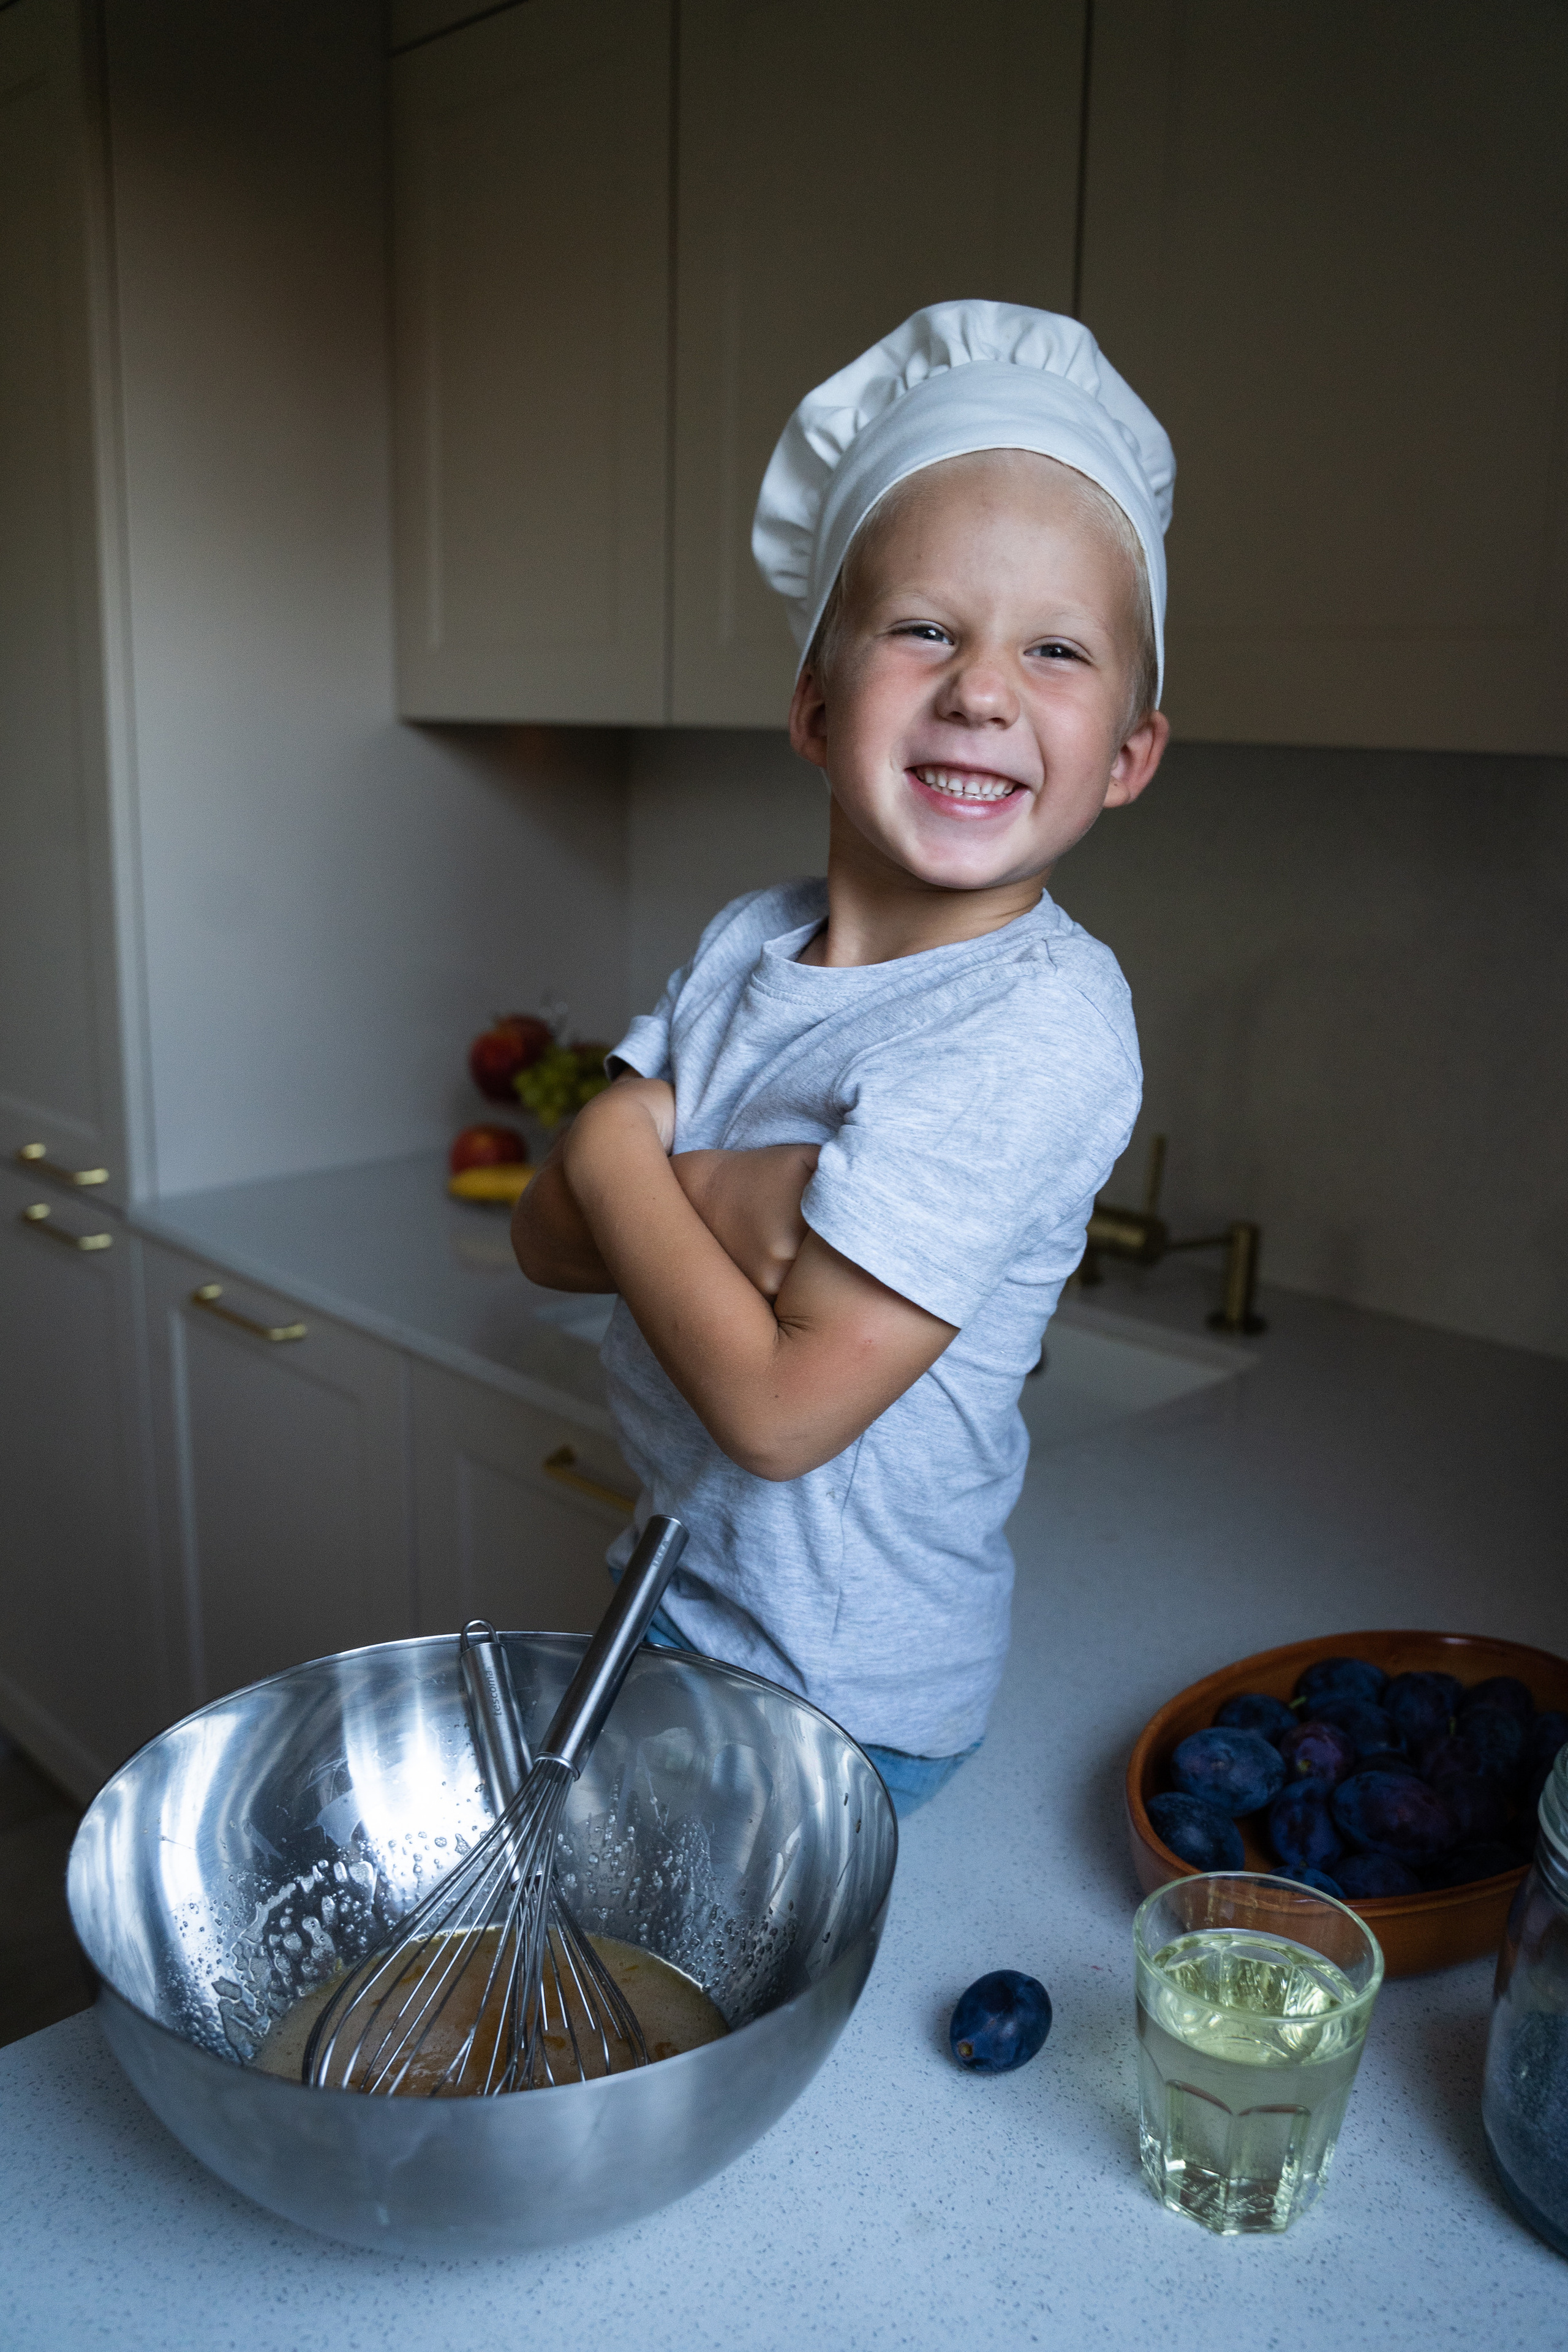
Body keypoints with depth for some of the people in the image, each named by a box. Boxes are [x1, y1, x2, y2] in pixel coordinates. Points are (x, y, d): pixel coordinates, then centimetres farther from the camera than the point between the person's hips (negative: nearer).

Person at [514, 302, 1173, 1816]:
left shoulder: (1041, 1027, -26)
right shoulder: (747, 944, -2)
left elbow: (782, 1406, -27)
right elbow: (550, 1237, -4)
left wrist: (623, 1157, -14)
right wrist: (714, 1195, -24)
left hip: (835, 1699, -7)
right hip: (671, 1593, 7)